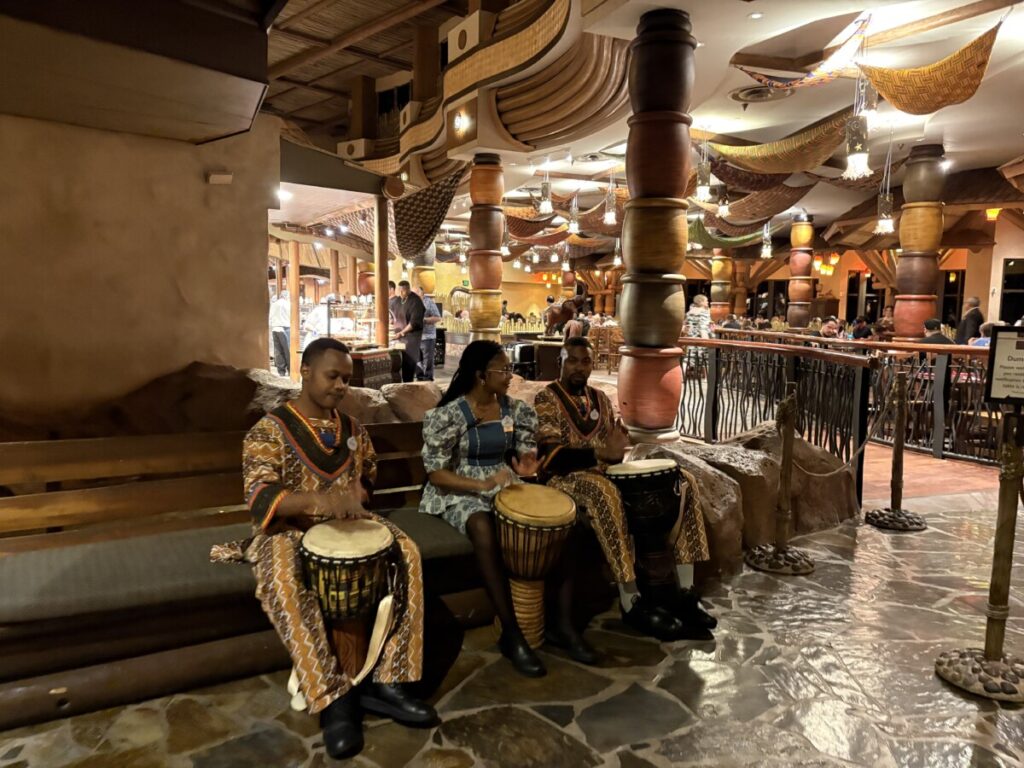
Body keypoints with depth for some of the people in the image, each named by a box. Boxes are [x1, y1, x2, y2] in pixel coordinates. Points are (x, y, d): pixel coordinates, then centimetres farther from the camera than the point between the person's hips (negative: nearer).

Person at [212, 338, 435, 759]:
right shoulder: (269, 430, -9)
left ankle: (384, 681, -17)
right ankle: (333, 698, -26)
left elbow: (368, 475, 22)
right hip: (288, 529, -5)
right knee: (285, 584, -38)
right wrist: (320, 500, -40)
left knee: (405, 554, -21)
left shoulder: (352, 428, 9)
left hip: (346, 523, 5)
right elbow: (259, 500, -21)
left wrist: (356, 495, -4)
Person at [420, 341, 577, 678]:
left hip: (505, 486, 5)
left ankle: (563, 622, -12)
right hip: (463, 493, -5)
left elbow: (524, 451, 14)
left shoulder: (513, 409, 4)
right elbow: (436, 474, -13)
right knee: (485, 529, -39)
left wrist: (526, 464, -11)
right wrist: (483, 485, -26)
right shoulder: (449, 414, -11)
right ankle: (511, 634, -29)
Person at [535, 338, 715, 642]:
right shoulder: (546, 399, -3)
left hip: (608, 473, 7)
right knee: (603, 490, -42)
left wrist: (618, 446, -9)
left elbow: (616, 445, 17)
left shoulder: (600, 398, 18)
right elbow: (551, 456, -15)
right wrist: (601, 453, -27)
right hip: (566, 479, -7)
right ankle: (632, 602, -34)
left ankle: (684, 591, -14)